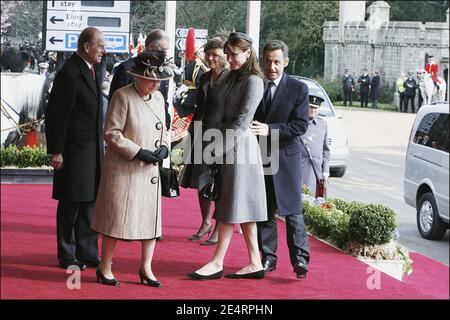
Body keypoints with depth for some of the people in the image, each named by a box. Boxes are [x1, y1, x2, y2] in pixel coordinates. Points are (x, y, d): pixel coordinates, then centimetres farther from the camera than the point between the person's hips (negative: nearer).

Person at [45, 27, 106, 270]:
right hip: (74, 150, -9)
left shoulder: (90, 71, 13)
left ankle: (87, 252, 21)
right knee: (70, 203, 0)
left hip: (93, 150, 9)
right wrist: (56, 151, -17)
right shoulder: (69, 74, -16)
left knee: (90, 201, 13)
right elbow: (56, 115, -16)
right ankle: (67, 256, 10)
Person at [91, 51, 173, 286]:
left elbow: (163, 129, 19)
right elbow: (111, 133, -14)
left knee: (151, 217, 8)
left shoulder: (158, 97, 8)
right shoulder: (122, 97, -13)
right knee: (116, 217, 0)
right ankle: (104, 268, 13)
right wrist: (138, 152, -19)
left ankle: (146, 269, 20)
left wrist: (164, 147, -2)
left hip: (150, 170, 7)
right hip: (124, 169, -7)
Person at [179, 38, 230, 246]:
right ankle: (206, 223, 27)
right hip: (201, 136, 7)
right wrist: (192, 133, 16)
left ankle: (219, 229, 8)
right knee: (201, 182, 12)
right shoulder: (204, 78, 14)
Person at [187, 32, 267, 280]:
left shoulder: (253, 81, -11)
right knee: (241, 207, 9)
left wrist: (218, 149, -16)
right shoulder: (232, 77, 14)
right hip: (227, 144, 9)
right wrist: (216, 145, 5)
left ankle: (217, 263, 1)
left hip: (240, 145, -9)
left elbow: (242, 121, -15)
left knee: (232, 206, -3)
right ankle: (255, 264, 12)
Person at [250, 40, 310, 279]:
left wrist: (270, 129, -20)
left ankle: (300, 259, 0)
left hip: (286, 157, -3)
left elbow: (301, 125, -11)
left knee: (293, 211, -3)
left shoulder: (298, 89, -3)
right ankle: (268, 258, 16)